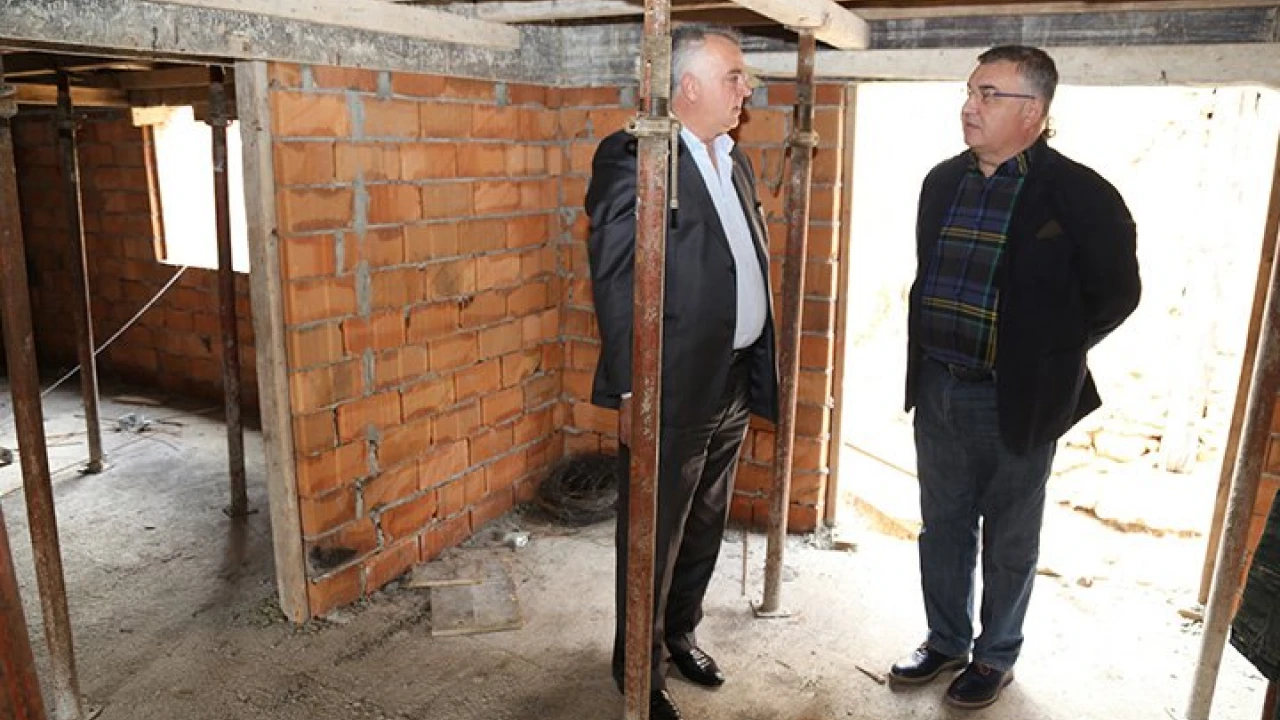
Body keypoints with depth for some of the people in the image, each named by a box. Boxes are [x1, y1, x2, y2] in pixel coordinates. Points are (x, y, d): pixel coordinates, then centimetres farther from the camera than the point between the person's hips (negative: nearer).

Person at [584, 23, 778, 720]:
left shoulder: (735, 161, 13)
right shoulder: (632, 156, -12)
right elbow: (614, 280, -16)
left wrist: (761, 370, 12)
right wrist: (630, 393, -19)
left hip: (733, 382, 8)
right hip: (671, 388, -8)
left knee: (705, 527, 21)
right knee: (653, 537, 8)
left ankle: (679, 633, 43)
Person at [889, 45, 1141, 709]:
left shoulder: (1079, 193, -12)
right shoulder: (943, 181, 5)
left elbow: (1117, 291, -5)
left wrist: (1048, 357, -3)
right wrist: (927, 361, 9)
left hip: (1017, 400, -5)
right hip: (937, 390, 5)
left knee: (1009, 541, 13)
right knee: (942, 527, 17)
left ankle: (995, 656, 33)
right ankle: (946, 641, 36)